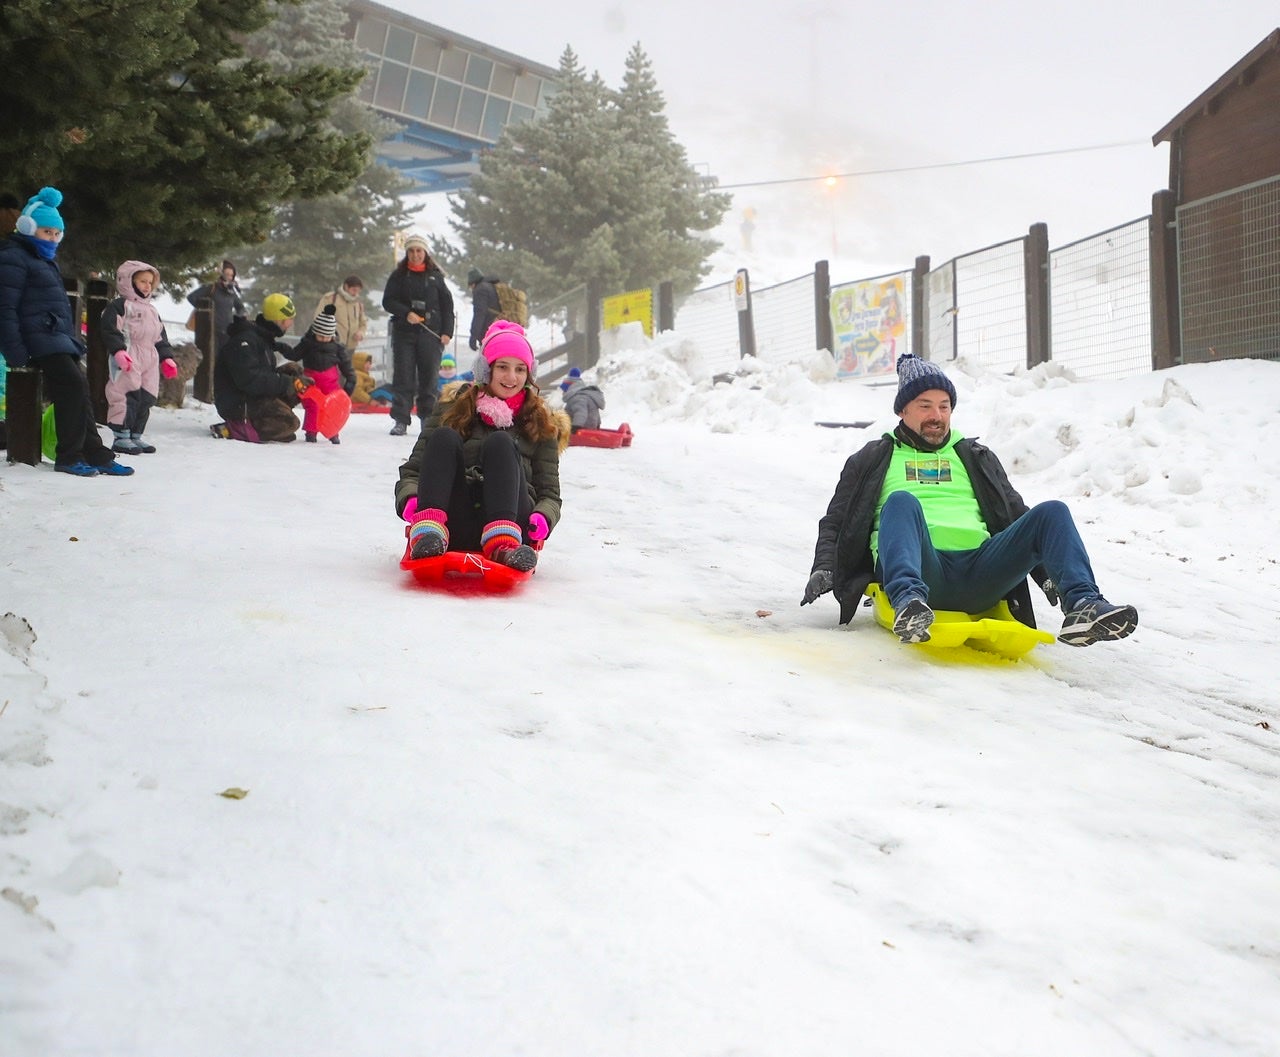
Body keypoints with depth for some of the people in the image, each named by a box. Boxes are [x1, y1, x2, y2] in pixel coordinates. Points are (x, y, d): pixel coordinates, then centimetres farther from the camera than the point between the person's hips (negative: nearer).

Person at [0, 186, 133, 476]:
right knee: (72, 384, -20)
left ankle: (95, 454, 10)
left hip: (59, 336, 10)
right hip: (39, 336, -10)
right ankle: (69, 457, -15)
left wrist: (73, 337, 23)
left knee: (79, 389, 6)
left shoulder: (45, 260, 23)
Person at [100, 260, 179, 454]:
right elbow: (111, 331, -14)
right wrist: (119, 351, -26)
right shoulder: (119, 306, -3)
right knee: (127, 397, -12)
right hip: (128, 363, -8)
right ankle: (121, 437, -9)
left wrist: (167, 358, 17)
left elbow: (161, 338, 27)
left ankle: (136, 436, 17)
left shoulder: (152, 311, 24)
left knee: (146, 399, 8)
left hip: (149, 361, 8)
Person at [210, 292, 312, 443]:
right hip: (238, 405, -10)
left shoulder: (261, 336, 12)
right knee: (289, 423, -26)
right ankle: (230, 430, -22)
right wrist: (289, 383, -26)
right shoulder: (245, 341, -20)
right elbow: (250, 380, -28)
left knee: (293, 370, 4)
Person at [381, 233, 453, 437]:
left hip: (431, 334, 0)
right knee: (403, 376, -3)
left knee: (429, 377, 1)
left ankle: (428, 418, 10)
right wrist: (406, 313, -14)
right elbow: (388, 301, 3)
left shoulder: (435, 276, 8)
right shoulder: (399, 275, 8)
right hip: (403, 333, 0)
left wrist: (447, 332, -1)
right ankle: (401, 420, 0)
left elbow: (447, 305, 8)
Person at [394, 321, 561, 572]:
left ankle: (504, 543, -47)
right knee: (444, 437, -20)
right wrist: (410, 499, -11)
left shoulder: (540, 422, 19)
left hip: (510, 519, 0)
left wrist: (543, 517, -10)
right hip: (453, 525, 0)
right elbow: (412, 469, 13)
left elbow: (549, 492, 15)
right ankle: (428, 531, -44)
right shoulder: (454, 408, 18)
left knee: (500, 443, -23)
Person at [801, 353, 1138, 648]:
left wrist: (1046, 572, 15)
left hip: (978, 572, 3)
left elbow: (1015, 516, 31)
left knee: (1052, 513, -16)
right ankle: (909, 602, -58)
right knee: (901, 501, -34)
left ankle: (1081, 605, -36)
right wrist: (824, 568, 0)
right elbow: (835, 523, 20)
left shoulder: (976, 458, 32)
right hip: (920, 570, -3)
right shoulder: (874, 460, 24)